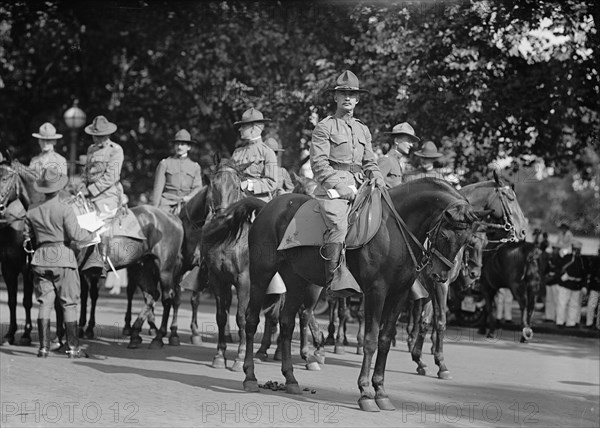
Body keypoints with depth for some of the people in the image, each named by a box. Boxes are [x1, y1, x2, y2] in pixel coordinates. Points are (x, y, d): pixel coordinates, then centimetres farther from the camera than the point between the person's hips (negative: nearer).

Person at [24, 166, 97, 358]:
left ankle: (44, 347, 4)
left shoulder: (32, 213, 4)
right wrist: (92, 234, 2)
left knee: (44, 303, 8)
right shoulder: (65, 209, -10)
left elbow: (27, 237, 10)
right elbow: (75, 234, -15)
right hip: (63, 258, -4)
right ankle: (73, 347, 3)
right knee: (69, 304, 3)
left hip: (40, 259, 4)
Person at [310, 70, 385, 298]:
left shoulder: (363, 129, 22)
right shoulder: (324, 127, 3)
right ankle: (336, 278, -34)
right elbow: (319, 163, -5)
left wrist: (377, 177, 2)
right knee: (338, 225, -29)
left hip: (358, 186, 6)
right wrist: (338, 186, -16)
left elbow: (369, 162, 24)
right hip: (332, 186, -6)